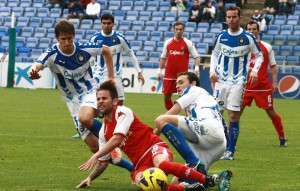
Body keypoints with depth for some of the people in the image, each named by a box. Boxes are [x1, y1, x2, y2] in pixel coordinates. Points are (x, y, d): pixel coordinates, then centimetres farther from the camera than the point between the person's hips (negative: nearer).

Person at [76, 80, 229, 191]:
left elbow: (117, 139, -16)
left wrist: (96, 156, -19)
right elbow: (103, 161, 24)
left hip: (155, 147, -4)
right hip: (141, 163, 4)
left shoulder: (123, 112, -4)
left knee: (160, 164, -43)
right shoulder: (103, 131, 16)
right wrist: (90, 178, 9)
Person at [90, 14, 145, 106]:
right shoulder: (94, 38, -6)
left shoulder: (120, 38, -8)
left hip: (115, 75, 0)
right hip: (99, 75, 0)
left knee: (119, 102, 5)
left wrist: (139, 72, 1)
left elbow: (131, 54, 3)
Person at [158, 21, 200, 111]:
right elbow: (163, 58, 15)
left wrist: (196, 69, -16)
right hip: (169, 75, 4)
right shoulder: (168, 43, 8)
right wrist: (159, 71, 9)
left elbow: (196, 57, -1)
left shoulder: (188, 43, -1)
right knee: (166, 97, 7)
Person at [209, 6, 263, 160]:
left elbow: (259, 55, 6)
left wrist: (254, 70, -10)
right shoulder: (221, 36, 4)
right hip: (221, 80, 3)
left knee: (233, 116, -7)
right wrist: (212, 70, 0)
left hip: (237, 82, -3)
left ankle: (230, 151, -1)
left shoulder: (248, 37, -4)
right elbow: (215, 54, 16)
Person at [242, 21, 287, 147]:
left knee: (270, 111, 4)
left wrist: (274, 82, -1)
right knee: (237, 110, -6)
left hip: (264, 86, 0)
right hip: (246, 86, 0)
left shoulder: (267, 47, 3)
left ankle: (282, 137, 16)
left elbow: (272, 66, 7)